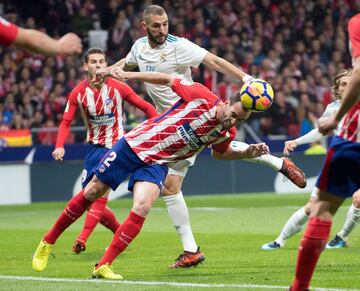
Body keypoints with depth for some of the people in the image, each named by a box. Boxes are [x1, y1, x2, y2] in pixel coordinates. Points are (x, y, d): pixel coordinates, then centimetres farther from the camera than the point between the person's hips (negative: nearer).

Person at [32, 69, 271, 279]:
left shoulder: (227, 133, -5)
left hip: (157, 164, 2)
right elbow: (168, 80, -5)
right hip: (134, 145, -2)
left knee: (142, 208, -22)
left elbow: (220, 153, 18)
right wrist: (132, 75, -7)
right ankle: (48, 243, 21)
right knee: (91, 193, 3)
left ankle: (104, 266, -12)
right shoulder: (202, 97, -19)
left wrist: (248, 153, 2)